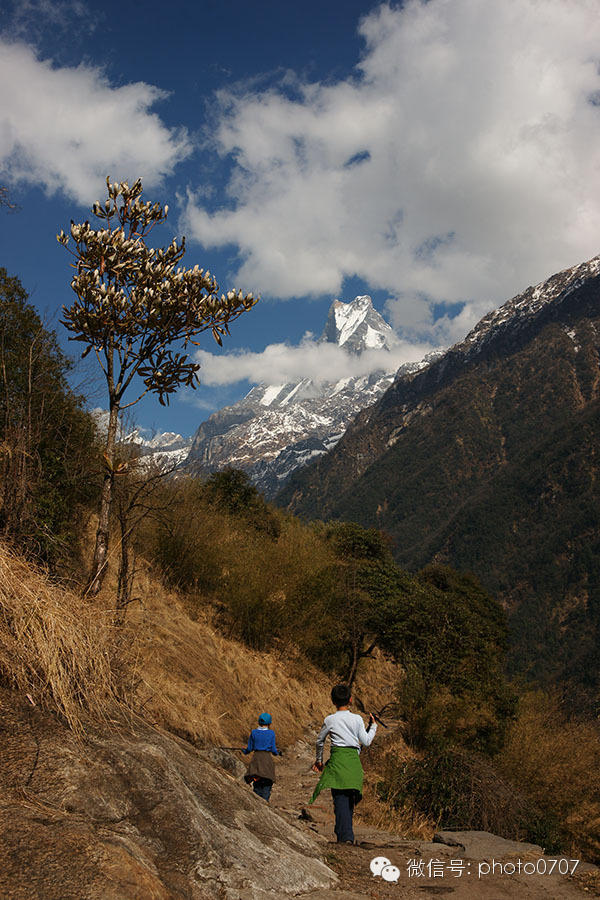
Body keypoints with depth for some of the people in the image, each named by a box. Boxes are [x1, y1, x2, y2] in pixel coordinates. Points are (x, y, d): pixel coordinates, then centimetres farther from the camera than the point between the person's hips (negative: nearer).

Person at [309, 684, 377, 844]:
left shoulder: (330, 720, 3)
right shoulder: (357, 719, 3)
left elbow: (320, 741, 15)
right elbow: (366, 741, 6)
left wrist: (318, 759, 32)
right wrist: (373, 727, 23)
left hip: (338, 758, -2)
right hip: (354, 759, 2)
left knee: (340, 798, -4)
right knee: (350, 798, 12)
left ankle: (346, 836, -14)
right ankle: (346, 834, 18)